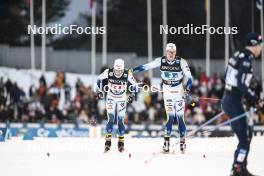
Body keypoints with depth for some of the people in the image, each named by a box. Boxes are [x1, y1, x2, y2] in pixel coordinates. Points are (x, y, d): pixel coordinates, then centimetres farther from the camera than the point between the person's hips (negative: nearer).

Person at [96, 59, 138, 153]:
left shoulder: (127, 74, -21)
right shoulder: (108, 72, -20)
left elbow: (134, 85, -5)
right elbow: (99, 79, -1)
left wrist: (132, 95, -10)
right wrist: (100, 91, -2)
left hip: (122, 99, 0)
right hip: (110, 98, 0)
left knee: (120, 120, -4)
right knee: (111, 118, -12)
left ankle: (121, 143, 6)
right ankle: (108, 141, -6)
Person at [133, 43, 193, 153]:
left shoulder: (181, 62, -10)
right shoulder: (161, 61, -5)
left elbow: (188, 76, -6)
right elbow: (147, 66, -1)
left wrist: (187, 90, -14)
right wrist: (132, 70, -1)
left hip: (179, 91, 0)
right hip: (167, 91, 1)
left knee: (180, 117, -1)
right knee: (170, 117, -8)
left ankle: (182, 142, 9)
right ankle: (166, 142, -3)